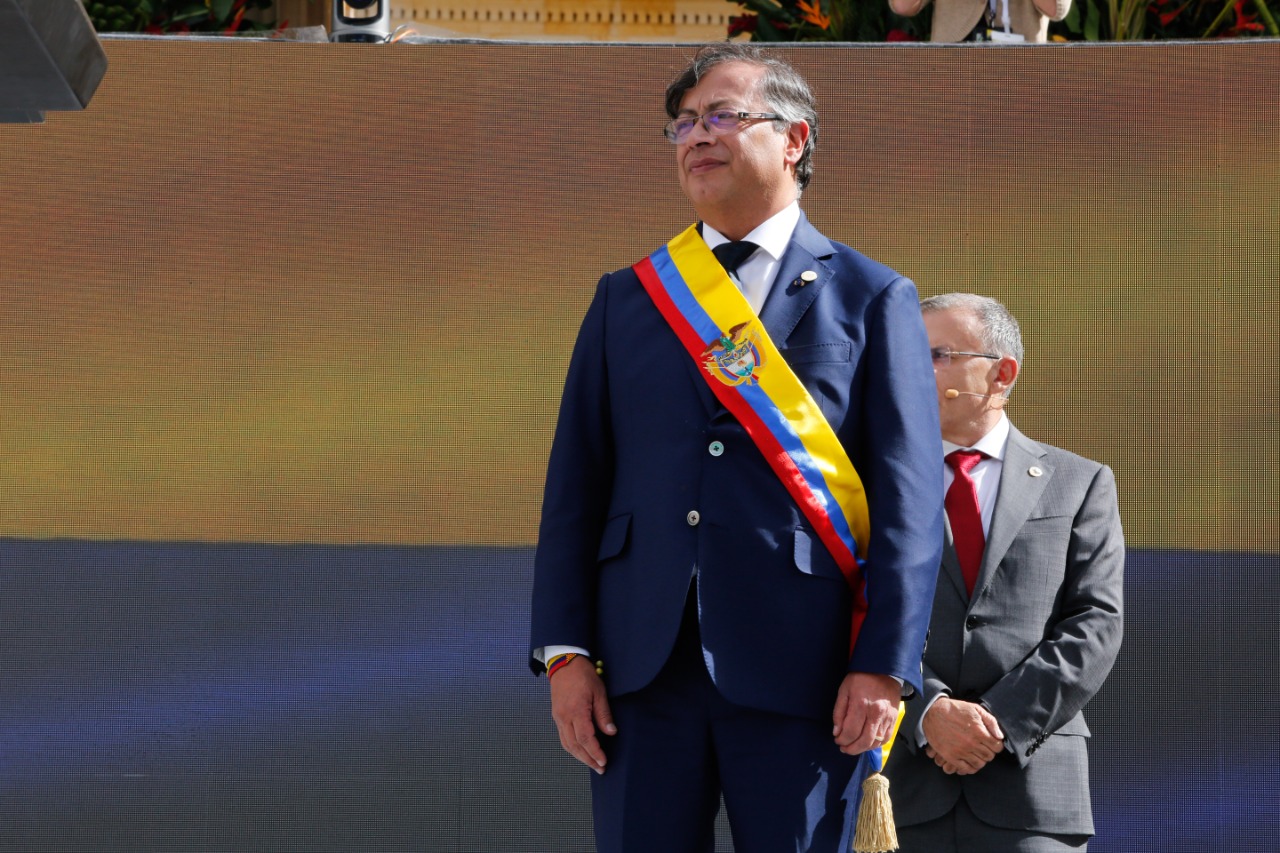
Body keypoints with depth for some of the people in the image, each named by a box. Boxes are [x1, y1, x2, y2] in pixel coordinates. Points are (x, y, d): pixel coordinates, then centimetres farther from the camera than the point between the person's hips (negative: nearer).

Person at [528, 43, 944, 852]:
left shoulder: (873, 299, 7)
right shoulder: (627, 298, 16)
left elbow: (910, 497, 0)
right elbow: (575, 484, 12)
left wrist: (885, 666, -10)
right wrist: (566, 652, 2)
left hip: (797, 666, -3)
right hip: (644, 664, 3)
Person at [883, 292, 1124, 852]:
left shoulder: (1078, 485, 12)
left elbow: (1094, 625, 2)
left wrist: (1001, 722, -11)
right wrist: (928, 712, -15)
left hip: (1032, 784, -1)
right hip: (905, 785, 1)